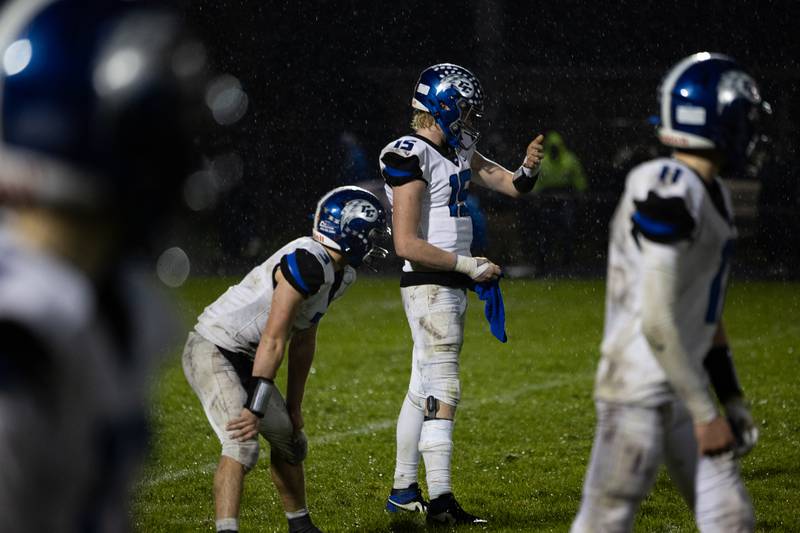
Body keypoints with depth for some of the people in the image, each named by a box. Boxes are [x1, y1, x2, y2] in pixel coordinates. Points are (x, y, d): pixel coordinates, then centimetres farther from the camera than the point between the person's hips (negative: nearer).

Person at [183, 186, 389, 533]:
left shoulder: (340, 274, 5)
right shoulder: (307, 262, -26)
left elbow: (303, 342, 14)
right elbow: (274, 340, -26)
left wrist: (294, 406, 16)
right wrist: (256, 408, -25)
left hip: (244, 359, 10)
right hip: (212, 351, -10)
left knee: (289, 439, 18)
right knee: (242, 445, -24)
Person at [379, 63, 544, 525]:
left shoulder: (458, 150, 12)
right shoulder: (411, 158, -16)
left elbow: (512, 187, 18)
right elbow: (407, 245, -19)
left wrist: (529, 167, -6)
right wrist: (469, 265, -15)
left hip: (450, 287, 10)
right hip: (430, 286, -10)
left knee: (424, 389, 15)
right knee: (444, 391, -11)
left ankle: (404, 491, 24)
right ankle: (441, 501, -11)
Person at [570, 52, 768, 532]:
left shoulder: (714, 195, 12)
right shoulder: (670, 193, -20)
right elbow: (657, 321, -23)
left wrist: (732, 399, 20)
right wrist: (705, 413, -20)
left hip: (684, 386, 10)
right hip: (640, 393, -10)